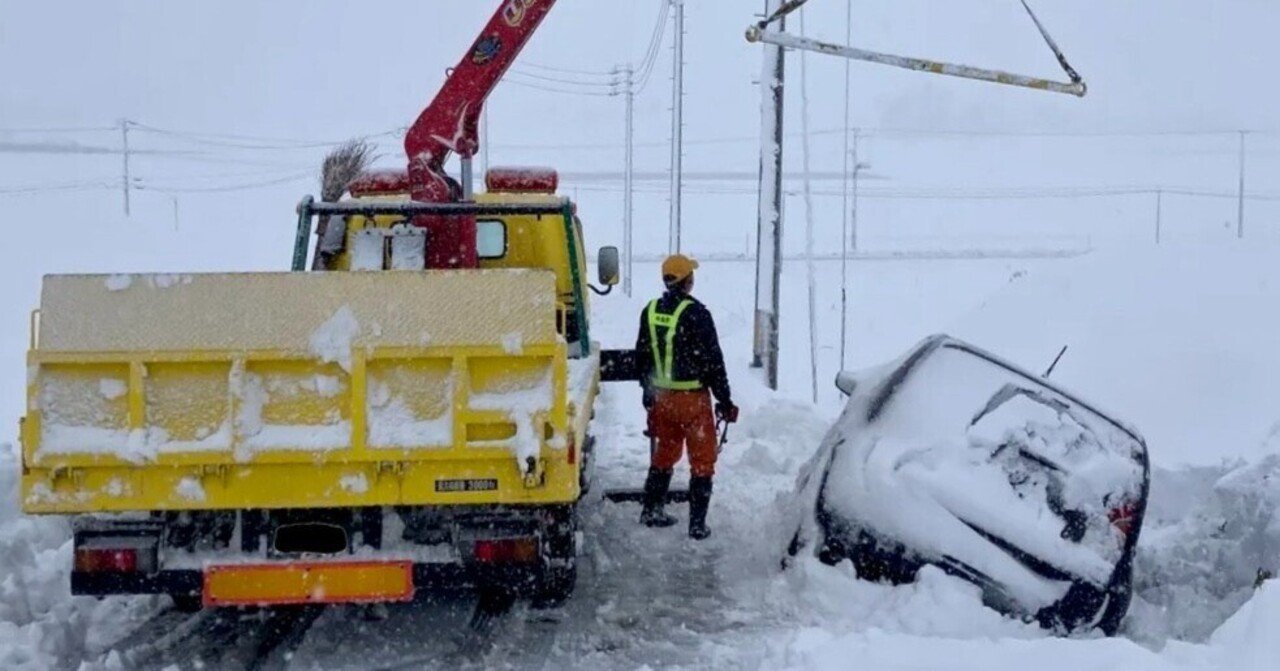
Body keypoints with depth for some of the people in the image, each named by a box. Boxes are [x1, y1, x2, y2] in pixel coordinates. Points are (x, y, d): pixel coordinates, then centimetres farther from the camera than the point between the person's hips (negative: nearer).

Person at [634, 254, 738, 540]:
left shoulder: (650, 311, 3)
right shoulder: (695, 313, -17)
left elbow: (641, 357, 12)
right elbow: (712, 361, -14)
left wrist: (649, 393, 24)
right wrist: (725, 401, -6)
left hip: (662, 397, 6)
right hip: (693, 398, -6)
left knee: (664, 454, 21)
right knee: (702, 461, 4)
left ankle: (652, 511, 29)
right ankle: (697, 524, 3)